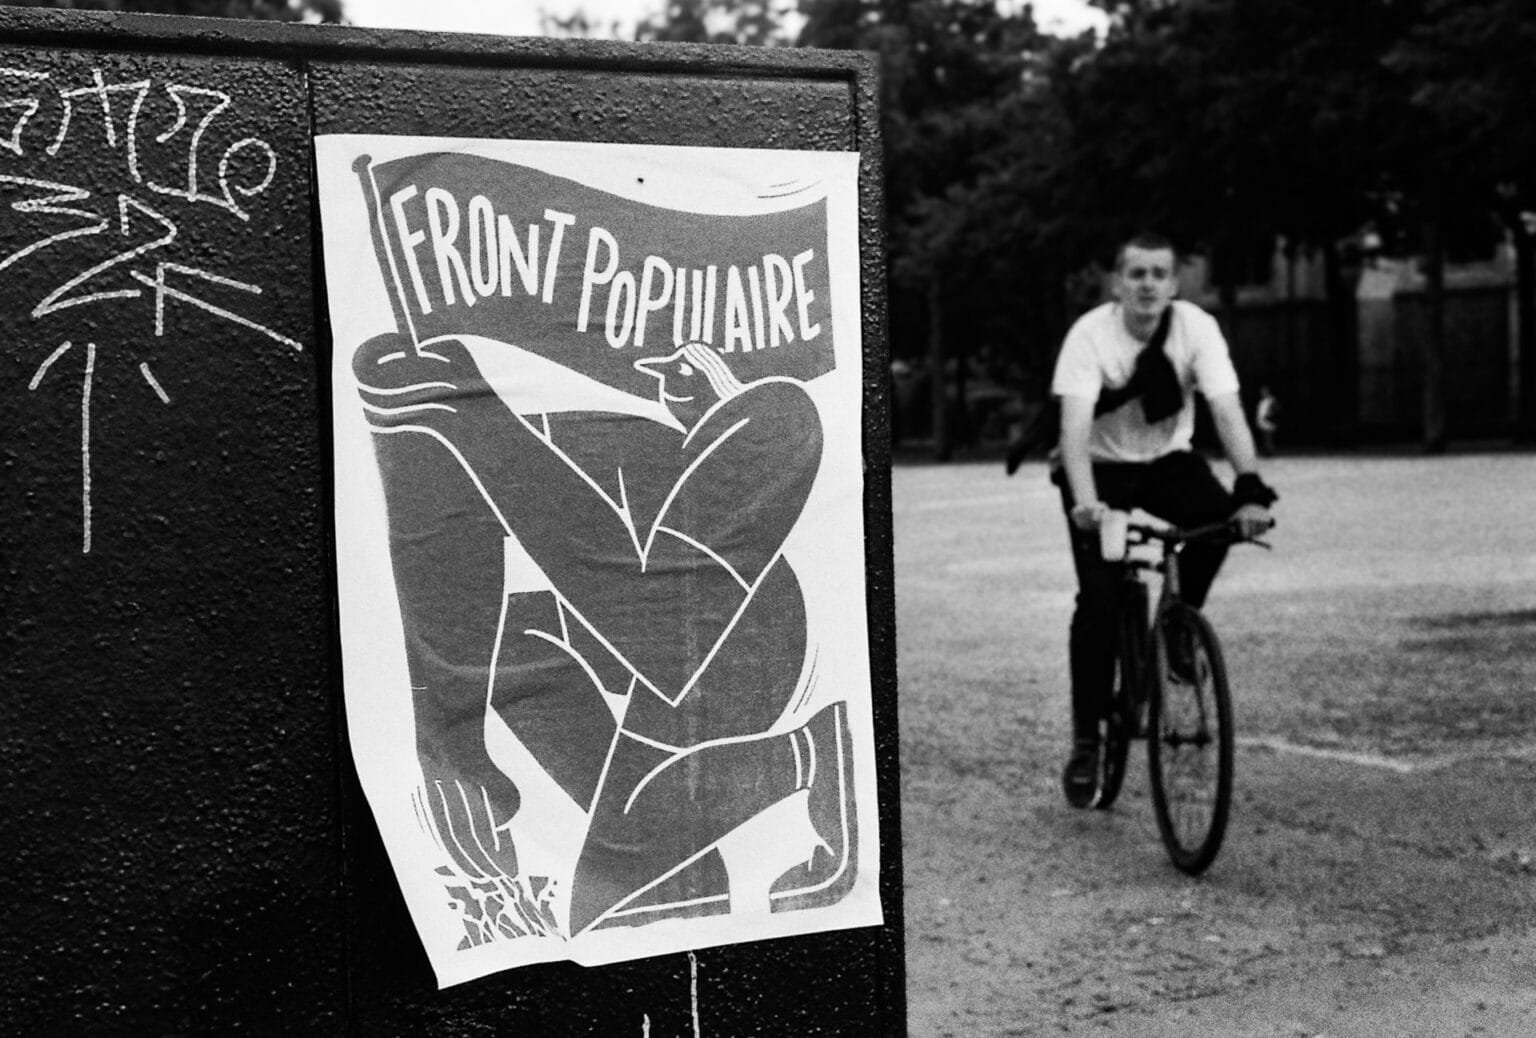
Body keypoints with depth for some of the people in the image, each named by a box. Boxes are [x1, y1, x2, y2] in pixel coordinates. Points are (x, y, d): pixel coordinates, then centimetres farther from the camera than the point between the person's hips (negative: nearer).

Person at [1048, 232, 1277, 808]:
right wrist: (1084, 501, -48)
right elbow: (1075, 423, -33)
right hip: (1101, 468, -2)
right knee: (1099, 599, -17)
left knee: (1222, 516, -29)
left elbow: (1227, 410, -25)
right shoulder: (1090, 334, -22)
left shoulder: (1197, 327, -17)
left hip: (1167, 462, 2)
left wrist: (1252, 490, -39)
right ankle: (1085, 739, -5)